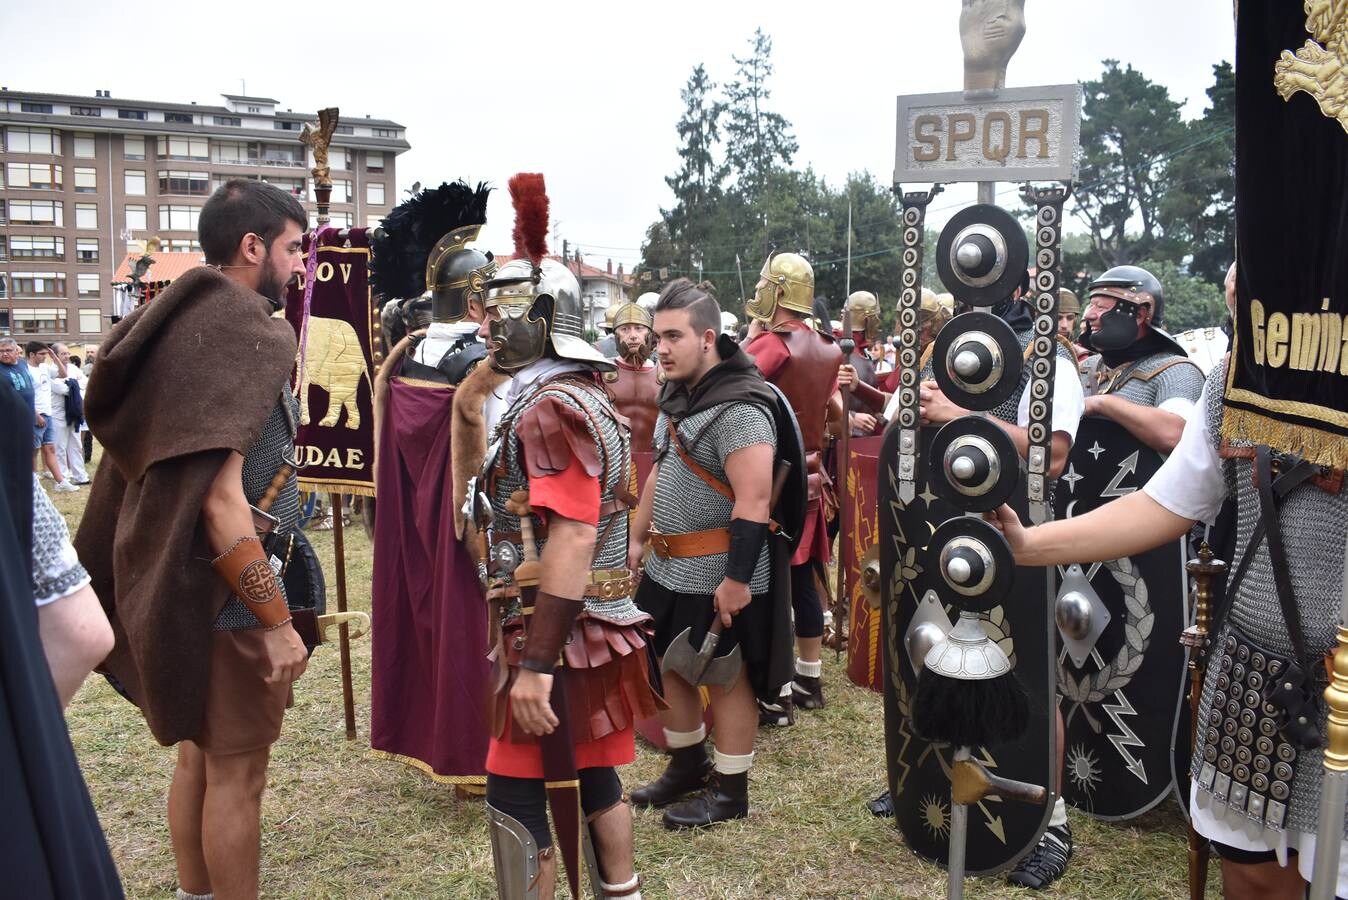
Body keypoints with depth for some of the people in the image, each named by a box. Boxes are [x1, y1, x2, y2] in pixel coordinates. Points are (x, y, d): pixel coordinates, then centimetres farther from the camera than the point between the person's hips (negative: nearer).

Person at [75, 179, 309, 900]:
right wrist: (276, 622, -23)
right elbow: (220, 494, -25)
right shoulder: (240, 331, -19)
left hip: (173, 580, 9)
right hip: (225, 593, -9)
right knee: (236, 773, 3)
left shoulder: (183, 322, 9)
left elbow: (168, 469, 14)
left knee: (197, 755, 20)